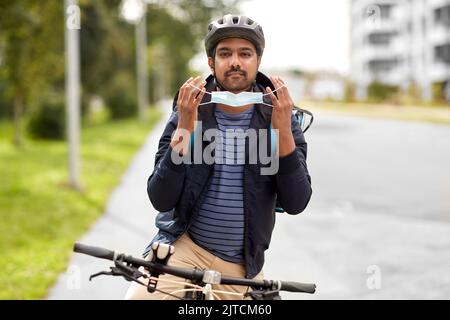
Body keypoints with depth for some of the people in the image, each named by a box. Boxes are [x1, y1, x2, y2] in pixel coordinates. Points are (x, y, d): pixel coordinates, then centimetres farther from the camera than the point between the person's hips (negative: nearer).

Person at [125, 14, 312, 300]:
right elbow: (161, 200, -13)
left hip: (243, 266, 2)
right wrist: (184, 130, -23)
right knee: (141, 295, -25)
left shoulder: (280, 118, -3)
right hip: (184, 249, -2)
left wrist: (283, 132, -23)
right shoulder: (188, 115, -4)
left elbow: (296, 203, -12)